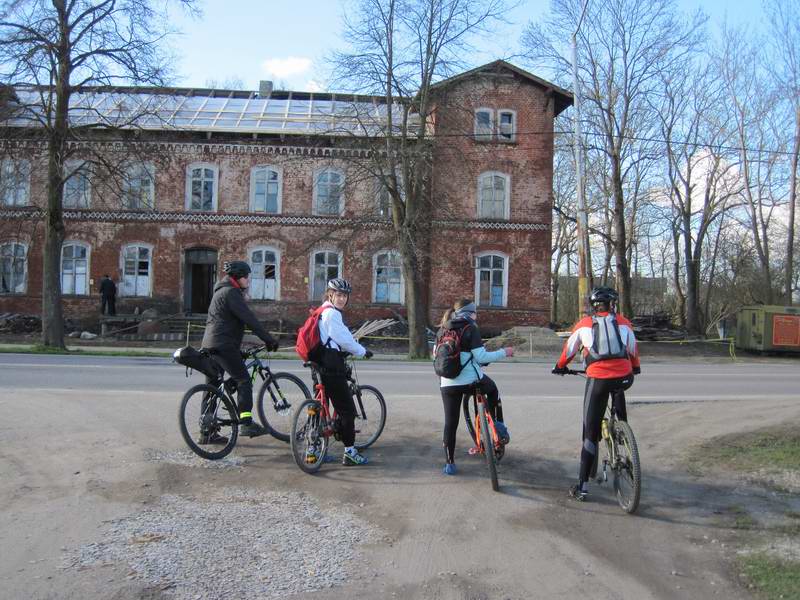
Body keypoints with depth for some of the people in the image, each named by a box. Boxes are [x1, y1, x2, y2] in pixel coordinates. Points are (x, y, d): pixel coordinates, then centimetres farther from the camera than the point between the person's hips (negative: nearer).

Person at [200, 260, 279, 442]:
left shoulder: (222, 291, 23)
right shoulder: (230, 292, -10)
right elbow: (249, 319, -17)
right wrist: (269, 339, -15)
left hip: (210, 345, 10)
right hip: (223, 345, -10)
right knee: (244, 381, -7)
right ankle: (245, 423, -12)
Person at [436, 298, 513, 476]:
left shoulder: (442, 330, 10)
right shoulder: (470, 329, -7)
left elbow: (436, 355, 20)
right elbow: (481, 357, -14)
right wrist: (504, 352, -2)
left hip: (448, 384, 4)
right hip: (472, 380, -3)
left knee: (450, 423, 8)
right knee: (493, 389, 28)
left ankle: (449, 464, 9)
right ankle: (499, 425, 20)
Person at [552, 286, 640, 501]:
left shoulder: (584, 324, 12)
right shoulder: (623, 323, 15)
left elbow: (569, 350, 22)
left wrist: (560, 367, 41)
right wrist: (635, 368, 47)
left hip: (598, 379, -1)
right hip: (623, 376, 2)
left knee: (591, 432, 5)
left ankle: (582, 487, 6)